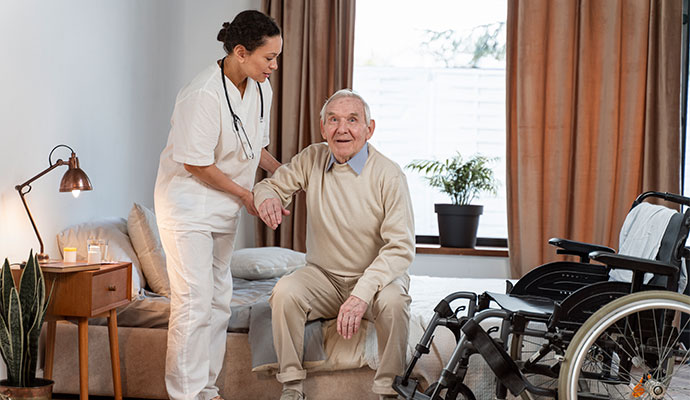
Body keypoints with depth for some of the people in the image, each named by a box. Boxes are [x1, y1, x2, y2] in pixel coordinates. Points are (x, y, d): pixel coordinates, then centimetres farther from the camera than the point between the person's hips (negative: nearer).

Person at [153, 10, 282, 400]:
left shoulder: (260, 88, 1)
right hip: (188, 204, -9)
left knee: (219, 299, 13)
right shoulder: (203, 95, -26)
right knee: (194, 302, -10)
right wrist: (245, 195, -13)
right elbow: (196, 164, -22)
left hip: (223, 208, 9)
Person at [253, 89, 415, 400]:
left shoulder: (388, 175, -14)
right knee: (284, 292, -26)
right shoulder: (312, 159, -1)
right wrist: (267, 197, -18)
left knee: (393, 301, -34)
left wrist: (362, 294, -33)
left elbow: (401, 246, -20)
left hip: (376, 277, -3)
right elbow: (272, 184, 10)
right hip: (324, 277, 3)